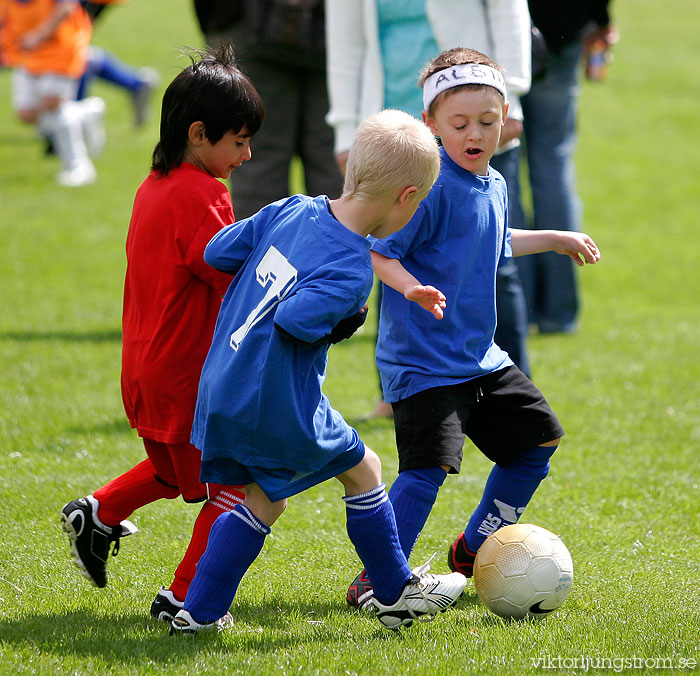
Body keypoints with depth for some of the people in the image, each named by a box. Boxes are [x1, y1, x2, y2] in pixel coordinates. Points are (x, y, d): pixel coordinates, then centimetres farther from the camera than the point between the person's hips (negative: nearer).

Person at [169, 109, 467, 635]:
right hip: (277, 404, -7)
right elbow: (293, 321, -29)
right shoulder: (352, 270, -21)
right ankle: (396, 594, 26)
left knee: (266, 498, 22)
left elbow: (218, 251, 6)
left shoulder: (292, 211, 1)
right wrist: (346, 322, -12)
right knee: (363, 470, 14)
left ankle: (199, 611, 20)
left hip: (222, 390, 8)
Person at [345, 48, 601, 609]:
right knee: (430, 464, -20)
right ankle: (376, 580, -9)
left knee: (539, 438, 16)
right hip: (423, 359, -9)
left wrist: (557, 239, 38)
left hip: (479, 355, 9)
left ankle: (475, 550, 30)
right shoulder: (430, 185, -19)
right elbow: (378, 250, -22)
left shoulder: (493, 186, 9)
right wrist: (412, 288, -39)